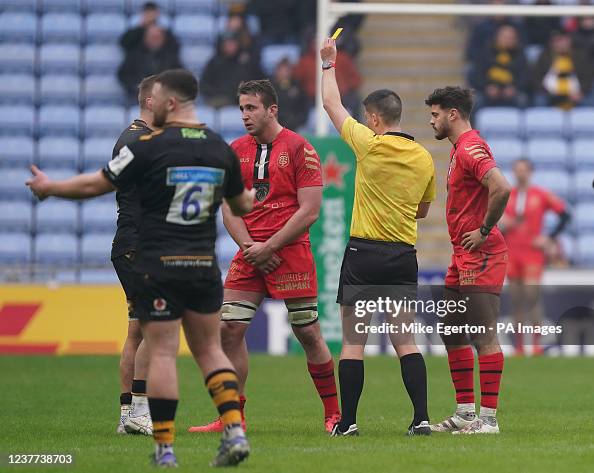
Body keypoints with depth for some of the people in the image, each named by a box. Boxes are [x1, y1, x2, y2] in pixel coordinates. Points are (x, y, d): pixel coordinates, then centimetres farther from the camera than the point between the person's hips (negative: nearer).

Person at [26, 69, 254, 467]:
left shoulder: (149, 147, -10)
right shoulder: (221, 149, 4)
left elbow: (95, 185, -2)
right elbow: (242, 206, 19)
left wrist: (49, 187, 15)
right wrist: (254, 197, 43)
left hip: (158, 266, -4)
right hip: (205, 266, 4)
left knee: (162, 354, -1)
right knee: (209, 349, 13)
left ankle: (165, 448, -1)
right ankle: (235, 431, -2)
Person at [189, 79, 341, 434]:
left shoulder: (299, 149, -4)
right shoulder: (236, 151, 11)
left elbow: (309, 211, -9)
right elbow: (229, 208, 11)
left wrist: (268, 247, -12)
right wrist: (249, 246, -6)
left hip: (291, 253, -5)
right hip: (250, 255, 5)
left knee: (308, 332, -1)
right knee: (229, 328, -4)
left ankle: (334, 415, 10)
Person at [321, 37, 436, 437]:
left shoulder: (370, 145, -8)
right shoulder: (424, 158, 5)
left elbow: (332, 104, 5)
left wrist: (329, 63, 18)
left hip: (364, 253, -4)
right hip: (404, 256, 4)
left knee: (353, 342, 2)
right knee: (406, 341, 6)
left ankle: (348, 420, 2)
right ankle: (421, 417, -3)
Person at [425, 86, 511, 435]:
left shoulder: (471, 148, -14)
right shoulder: (459, 149, 19)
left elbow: (502, 188, -29)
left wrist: (484, 230, -20)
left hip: (481, 256, -11)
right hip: (463, 258, 11)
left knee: (484, 336, -9)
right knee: (452, 334, 13)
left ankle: (488, 418, -8)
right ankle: (466, 412, 18)